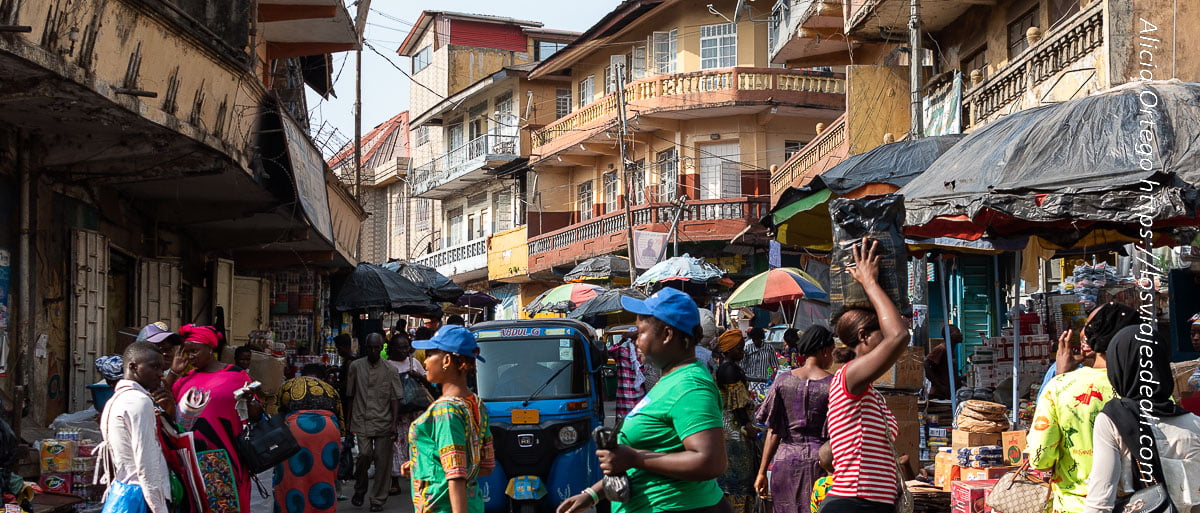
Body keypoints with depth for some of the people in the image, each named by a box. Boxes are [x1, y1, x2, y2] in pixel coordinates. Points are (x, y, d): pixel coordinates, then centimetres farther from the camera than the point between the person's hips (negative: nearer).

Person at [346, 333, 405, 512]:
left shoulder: (390, 370, 0)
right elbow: (350, 395, 10)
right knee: (365, 454, -12)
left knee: (382, 460, 1)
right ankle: (360, 489, 14)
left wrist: (394, 423, -9)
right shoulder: (356, 367, 3)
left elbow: (395, 398, -1)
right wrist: (349, 420, 11)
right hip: (362, 421, 0)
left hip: (383, 422, 0)